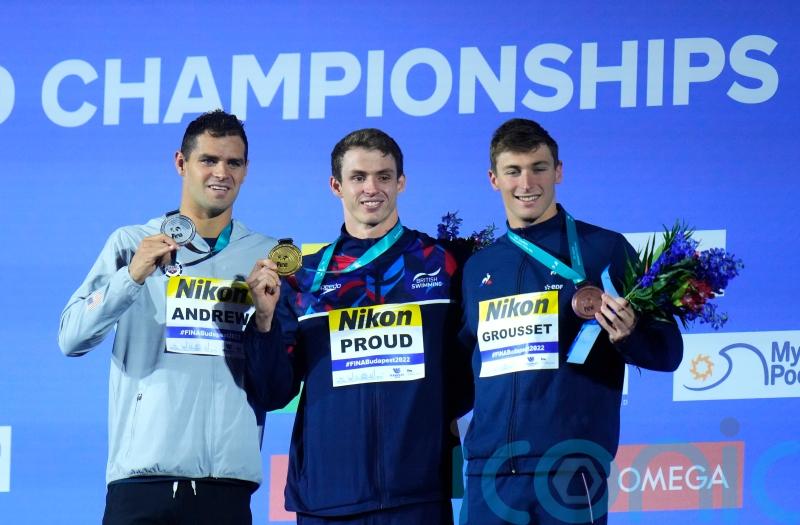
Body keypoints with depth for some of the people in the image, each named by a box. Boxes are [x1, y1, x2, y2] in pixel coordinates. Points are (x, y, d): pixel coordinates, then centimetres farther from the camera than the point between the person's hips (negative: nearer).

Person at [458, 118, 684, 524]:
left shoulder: (604, 249, 2)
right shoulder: (477, 267, 15)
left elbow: (667, 351, 1)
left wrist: (628, 335, -18)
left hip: (571, 467, -4)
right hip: (488, 470, 4)